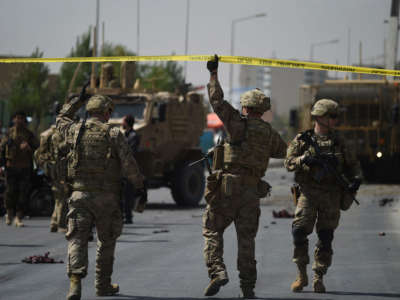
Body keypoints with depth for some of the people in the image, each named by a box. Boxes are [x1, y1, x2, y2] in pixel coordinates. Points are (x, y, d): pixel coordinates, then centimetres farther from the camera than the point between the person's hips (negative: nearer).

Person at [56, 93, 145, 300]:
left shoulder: (76, 131, 3)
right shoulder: (114, 134, -5)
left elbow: (61, 120, 27)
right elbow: (128, 165, -8)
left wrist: (77, 101, 34)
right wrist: (140, 185, 5)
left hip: (80, 194, 1)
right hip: (106, 197, -1)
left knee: (77, 239, -4)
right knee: (106, 241, 15)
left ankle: (75, 280, -26)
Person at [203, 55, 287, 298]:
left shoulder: (238, 124, -4)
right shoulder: (270, 133, 10)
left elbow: (217, 101, 0)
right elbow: (283, 151, 28)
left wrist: (214, 74, 10)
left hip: (228, 187, -4)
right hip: (253, 191, 4)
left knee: (212, 230, 6)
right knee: (246, 238, 8)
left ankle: (217, 270, -13)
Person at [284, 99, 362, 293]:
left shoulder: (337, 142, 11)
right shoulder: (302, 140, 3)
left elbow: (352, 164, 16)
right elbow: (289, 163, -7)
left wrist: (355, 178, -4)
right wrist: (305, 159, -26)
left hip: (331, 196, 2)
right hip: (308, 193, -2)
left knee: (326, 237, -1)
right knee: (299, 231, -14)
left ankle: (318, 278, 9)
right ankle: (301, 275, 0)